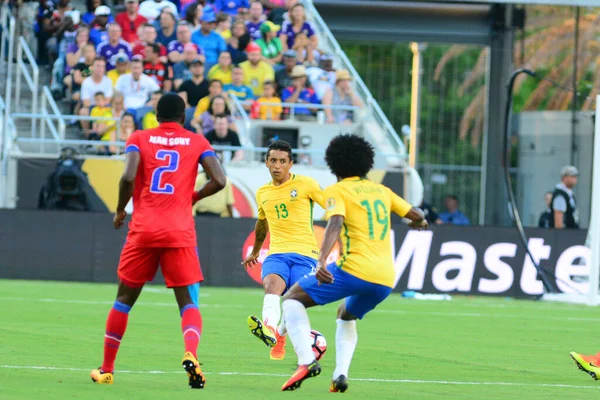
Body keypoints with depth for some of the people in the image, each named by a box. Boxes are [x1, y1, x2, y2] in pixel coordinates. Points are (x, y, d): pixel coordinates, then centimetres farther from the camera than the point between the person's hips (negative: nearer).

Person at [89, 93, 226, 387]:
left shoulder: (139, 139, 5)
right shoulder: (197, 142, 8)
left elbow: (128, 177, -10)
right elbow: (218, 180, -4)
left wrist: (120, 211, 6)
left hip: (143, 230, 1)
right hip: (181, 233, -1)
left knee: (124, 299, 14)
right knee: (189, 302, 1)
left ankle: (106, 370, 19)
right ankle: (191, 354, -28)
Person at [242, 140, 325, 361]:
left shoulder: (306, 185, 1)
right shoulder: (262, 193, 17)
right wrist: (255, 251, 49)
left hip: (304, 253, -3)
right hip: (276, 253, 3)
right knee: (272, 284, -30)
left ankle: (279, 334, 15)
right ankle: (269, 328, -54)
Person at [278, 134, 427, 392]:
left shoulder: (336, 191, 2)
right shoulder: (381, 190, 19)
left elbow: (335, 224, -16)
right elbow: (417, 215, 25)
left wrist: (322, 261, -29)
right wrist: (419, 222, 50)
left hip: (354, 270, -6)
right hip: (386, 279, 6)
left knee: (292, 299, 8)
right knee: (346, 316, 32)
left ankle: (306, 361, -13)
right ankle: (341, 374, 10)